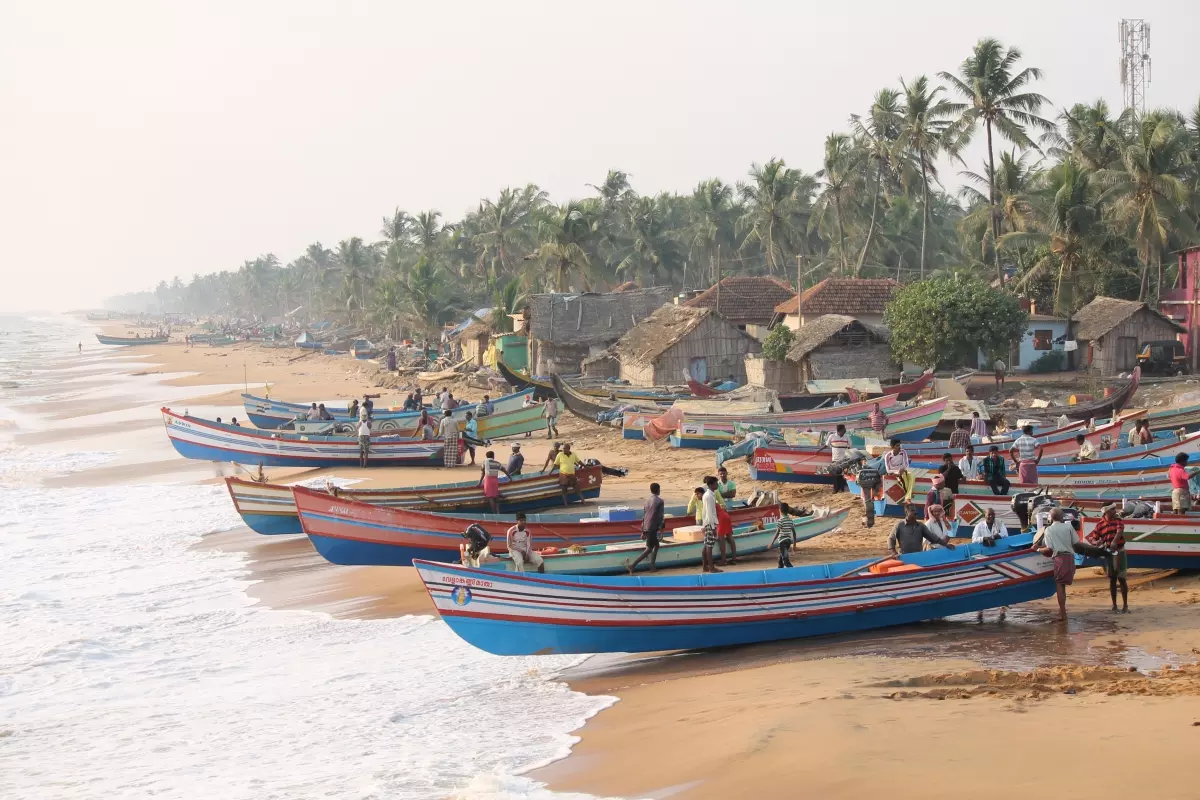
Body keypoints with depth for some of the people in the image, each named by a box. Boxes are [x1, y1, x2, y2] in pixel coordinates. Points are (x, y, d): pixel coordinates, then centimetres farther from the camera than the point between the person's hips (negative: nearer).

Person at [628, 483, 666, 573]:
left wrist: (643, 531, 20)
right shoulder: (659, 501, -9)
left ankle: (652, 566, 17)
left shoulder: (647, 500, 12)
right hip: (652, 528, -8)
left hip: (646, 528, 8)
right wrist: (660, 529, -7)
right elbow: (660, 517, -13)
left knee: (656, 545, 21)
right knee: (649, 549, -5)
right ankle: (633, 566, -16)